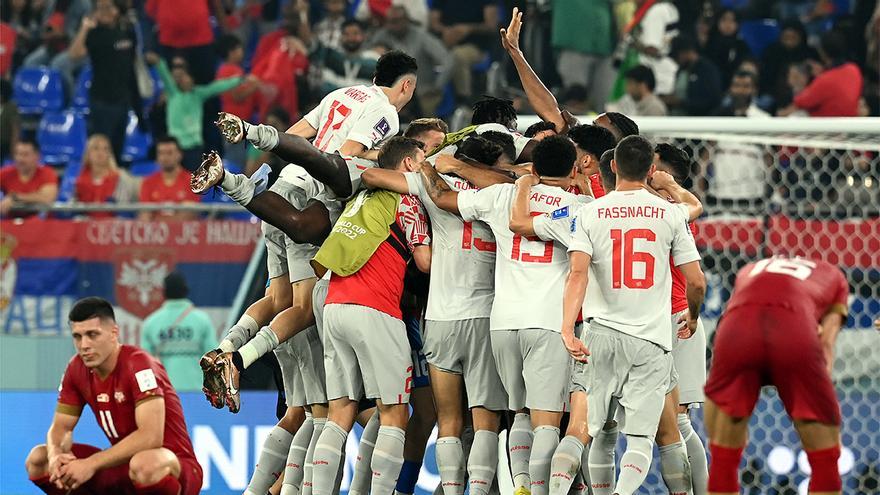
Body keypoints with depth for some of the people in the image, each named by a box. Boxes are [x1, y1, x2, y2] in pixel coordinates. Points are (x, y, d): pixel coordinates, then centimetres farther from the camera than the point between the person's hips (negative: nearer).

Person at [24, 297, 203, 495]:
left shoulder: (138, 364, -22)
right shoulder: (77, 369, 1)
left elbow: (151, 436, -32)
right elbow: (61, 427, 7)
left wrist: (91, 464, -32)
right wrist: (56, 455, -19)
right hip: (122, 465, 7)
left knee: (144, 465, -43)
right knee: (37, 459, -1)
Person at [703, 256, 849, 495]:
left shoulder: (749, 271, 42)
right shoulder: (833, 276, 37)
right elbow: (826, 343, 20)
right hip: (796, 332, -2)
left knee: (723, 459, 18)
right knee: (825, 460, 13)